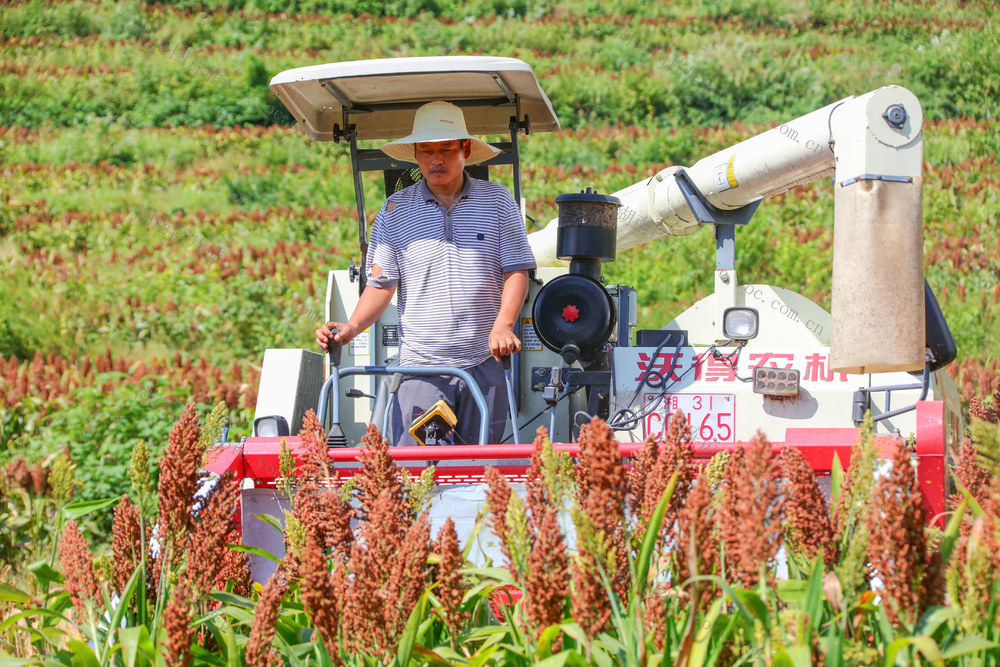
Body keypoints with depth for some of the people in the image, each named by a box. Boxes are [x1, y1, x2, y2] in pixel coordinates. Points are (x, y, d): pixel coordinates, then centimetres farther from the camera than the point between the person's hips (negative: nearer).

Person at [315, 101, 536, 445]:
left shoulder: (497, 200, 5)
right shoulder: (395, 210, 6)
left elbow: (516, 271, 1)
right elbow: (381, 284, 5)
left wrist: (503, 325, -16)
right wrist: (351, 327, -12)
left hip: (484, 365, 0)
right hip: (420, 365, 0)